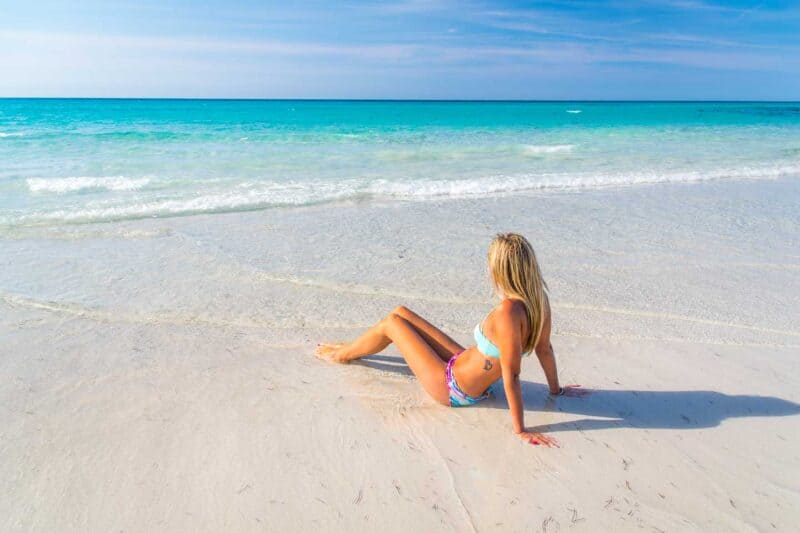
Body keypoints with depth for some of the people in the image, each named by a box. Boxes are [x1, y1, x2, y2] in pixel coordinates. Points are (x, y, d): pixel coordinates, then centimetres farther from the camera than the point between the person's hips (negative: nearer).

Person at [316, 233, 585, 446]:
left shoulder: (507, 312, -36)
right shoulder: (538, 301, -12)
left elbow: (511, 374, -32)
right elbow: (545, 349, -1)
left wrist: (520, 429, -24)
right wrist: (556, 389, 14)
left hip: (451, 388, -8)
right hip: (463, 362, 8)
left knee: (391, 323, 5)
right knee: (401, 312, 16)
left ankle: (342, 354, 34)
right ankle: (354, 347, 44)